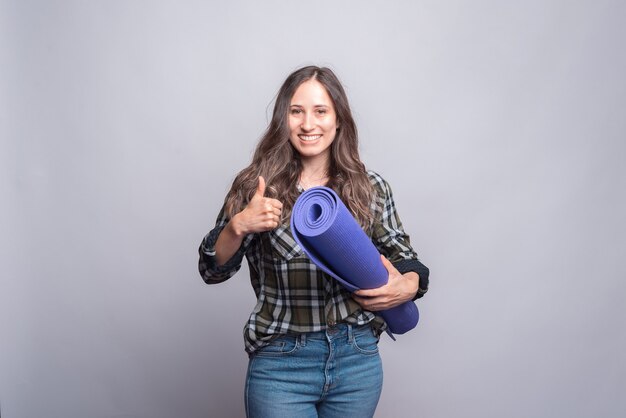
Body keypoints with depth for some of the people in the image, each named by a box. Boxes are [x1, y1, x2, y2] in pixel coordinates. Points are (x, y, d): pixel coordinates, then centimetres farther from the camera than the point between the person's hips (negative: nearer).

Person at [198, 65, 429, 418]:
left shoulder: (370, 188, -1)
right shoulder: (256, 187, -4)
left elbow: (404, 257, 9)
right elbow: (213, 270, 1)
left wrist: (408, 286, -13)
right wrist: (238, 226, -19)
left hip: (358, 362, 3)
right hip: (280, 364, -2)